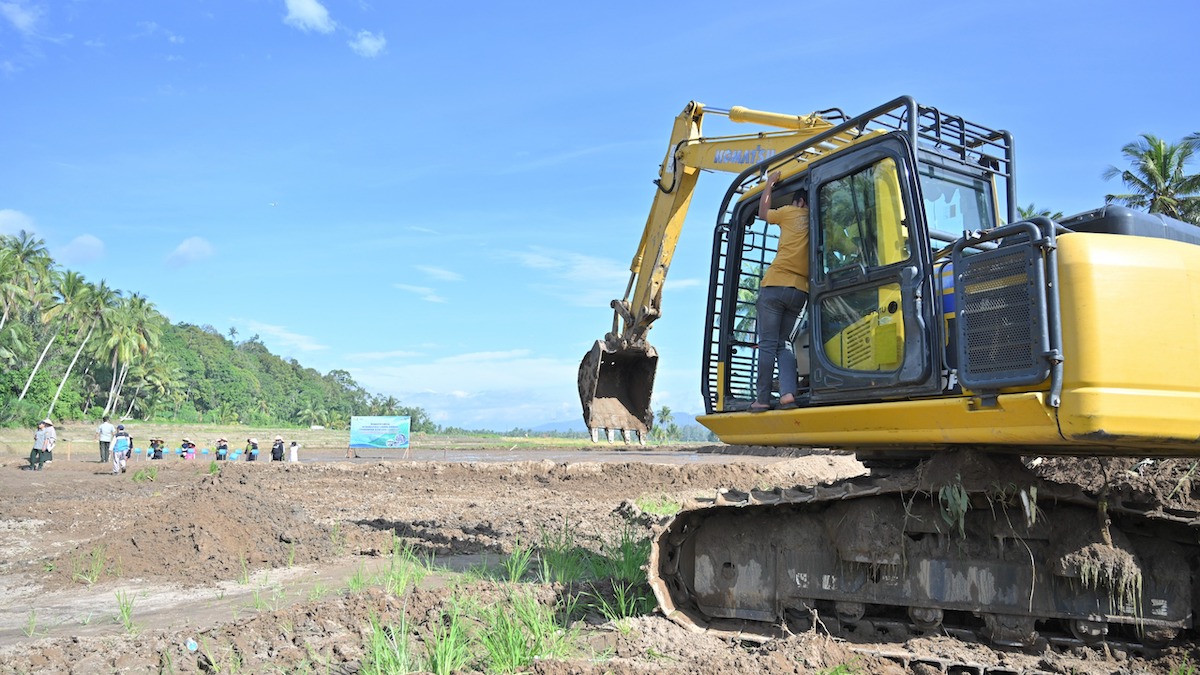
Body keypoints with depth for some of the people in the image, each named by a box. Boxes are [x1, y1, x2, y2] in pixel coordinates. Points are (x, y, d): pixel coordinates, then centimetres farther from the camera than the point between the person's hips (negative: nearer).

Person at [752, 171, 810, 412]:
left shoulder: (790, 212, 8)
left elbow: (763, 212, 24)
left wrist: (770, 184, 35)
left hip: (775, 285, -4)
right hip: (800, 291, 4)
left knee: (768, 344, -3)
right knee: (784, 344, 10)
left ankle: (762, 399, -4)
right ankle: (788, 393, -8)